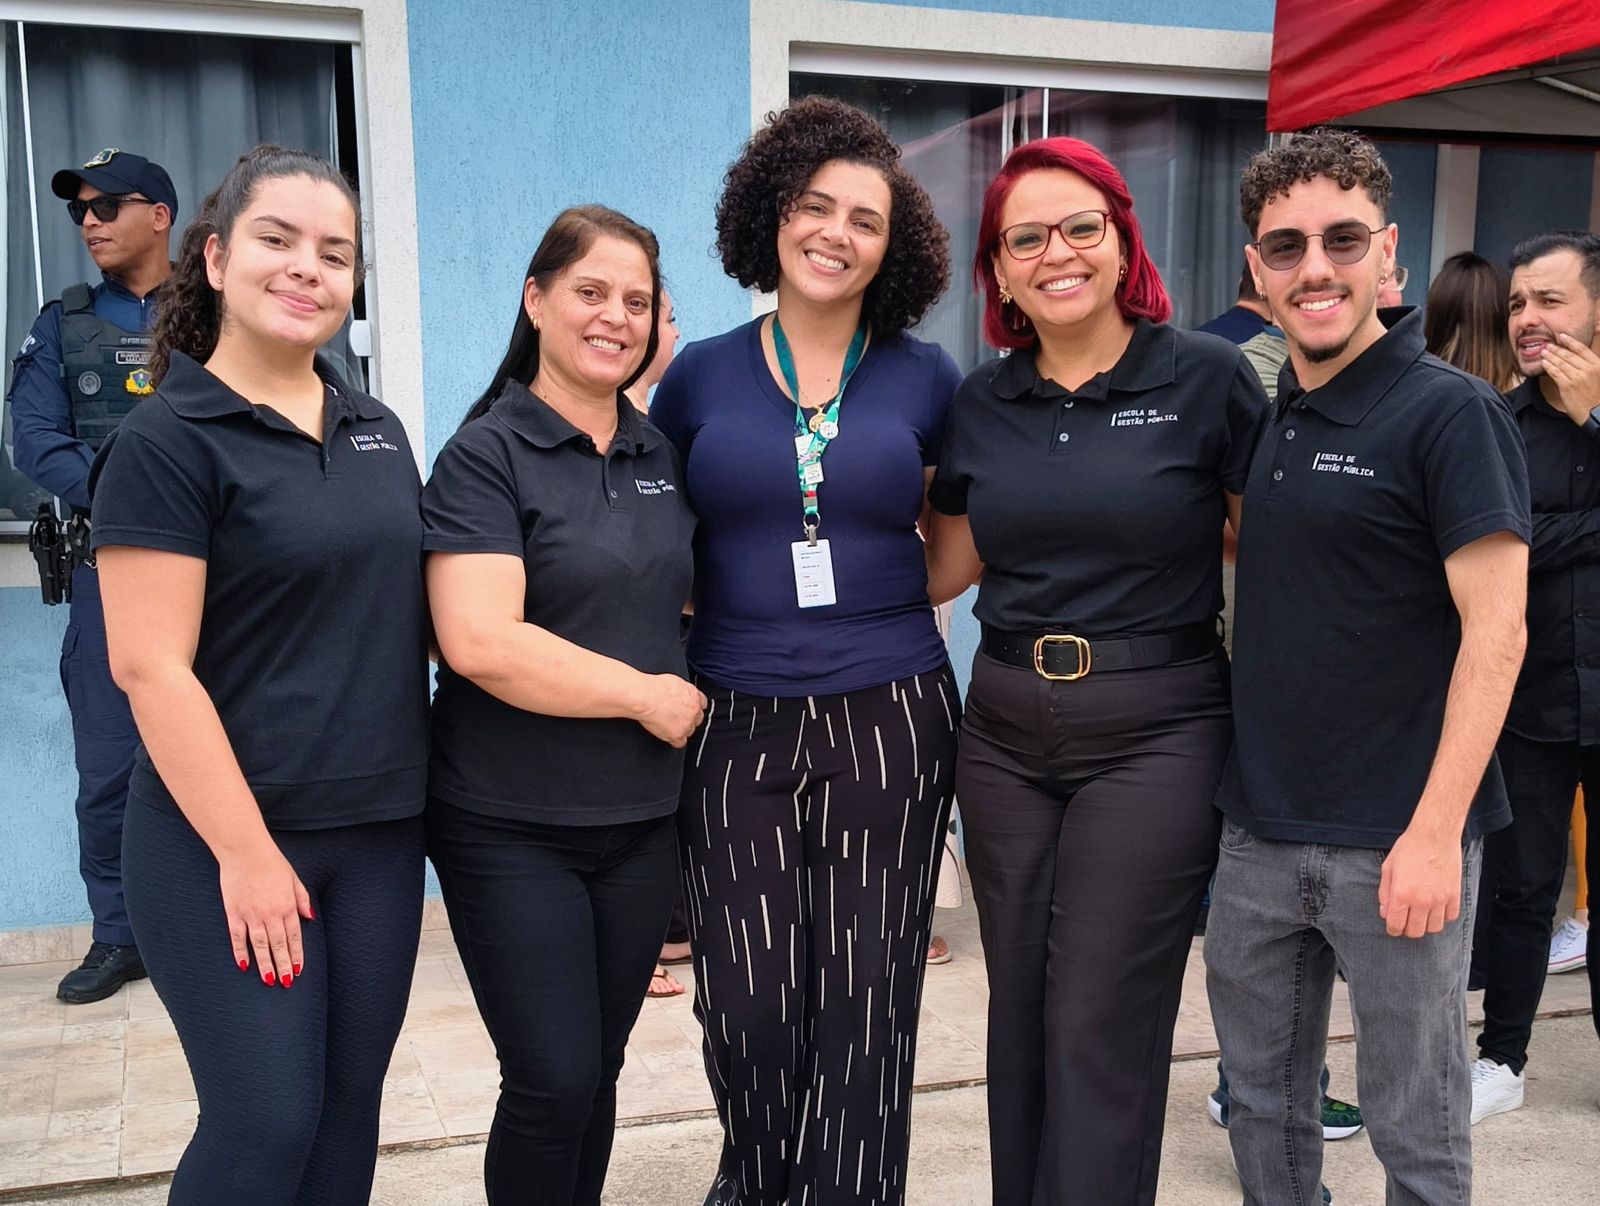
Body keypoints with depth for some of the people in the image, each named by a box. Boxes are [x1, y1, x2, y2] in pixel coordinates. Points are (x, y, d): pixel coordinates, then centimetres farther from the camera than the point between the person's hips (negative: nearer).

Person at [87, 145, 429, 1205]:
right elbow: (151, 666, -15)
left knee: (350, 1110, 13)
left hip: (381, 830, 6)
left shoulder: (378, 430, 9)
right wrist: (243, 850, -17)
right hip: (229, 841, -6)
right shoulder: (167, 439, -10)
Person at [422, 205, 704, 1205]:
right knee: (555, 1078, -3)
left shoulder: (663, 455, 7)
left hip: (644, 815, 5)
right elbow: (480, 643, -22)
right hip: (511, 825, -5)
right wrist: (644, 693, -15)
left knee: (599, 1067, 15)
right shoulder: (484, 456, -10)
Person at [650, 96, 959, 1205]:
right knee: (748, 999, 3)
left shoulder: (924, 378, 5)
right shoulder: (700, 376, 5)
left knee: (867, 998, 6)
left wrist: (887, 596, 1)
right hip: (738, 727, 0)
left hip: (891, 723, 0)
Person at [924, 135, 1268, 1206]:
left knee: (1101, 1028, -2)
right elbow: (945, 567, 13)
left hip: (1154, 733, -4)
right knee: (1020, 1015, 13)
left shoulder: (1208, 377, -5)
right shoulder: (980, 403, 6)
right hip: (1006, 733, 4)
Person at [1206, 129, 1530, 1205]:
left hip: (1395, 845, -6)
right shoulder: (1264, 419, 8)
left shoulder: (1451, 411, -11)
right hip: (1261, 833, 6)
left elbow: (1494, 633, -15)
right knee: (1262, 1103, 18)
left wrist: (1436, 833, -20)